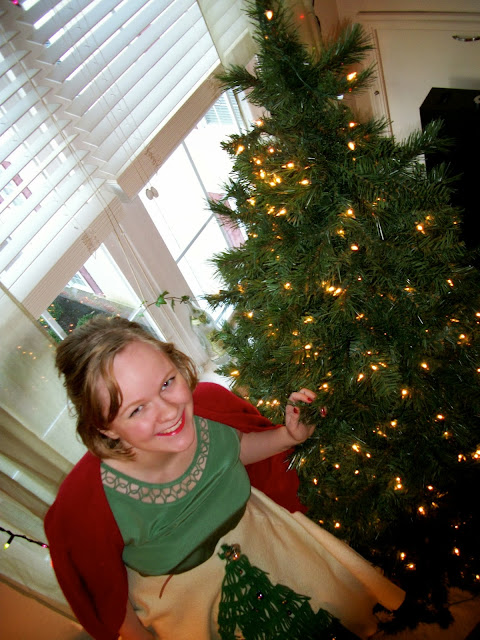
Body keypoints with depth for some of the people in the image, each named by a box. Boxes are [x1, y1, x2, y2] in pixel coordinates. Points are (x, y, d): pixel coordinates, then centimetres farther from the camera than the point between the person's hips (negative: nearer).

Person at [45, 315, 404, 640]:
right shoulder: (87, 501, -36)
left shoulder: (209, 402, -27)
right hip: (191, 607, -2)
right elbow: (107, 592, -15)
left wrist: (289, 436, -20)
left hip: (263, 540, 3)